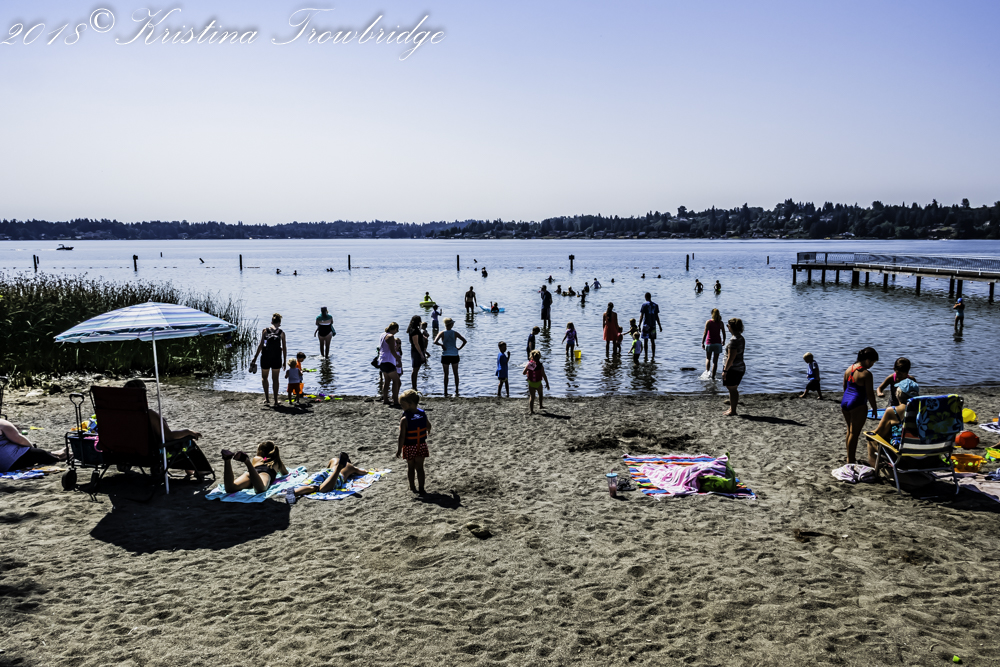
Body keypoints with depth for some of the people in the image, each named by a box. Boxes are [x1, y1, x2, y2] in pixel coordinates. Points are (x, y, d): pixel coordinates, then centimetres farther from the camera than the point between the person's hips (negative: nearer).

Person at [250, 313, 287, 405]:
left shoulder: (265, 331, 1)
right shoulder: (281, 333, 3)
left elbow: (261, 345, -5)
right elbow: (284, 348, 1)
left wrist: (255, 357, -1)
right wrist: (284, 362, 8)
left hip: (266, 357, -1)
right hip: (277, 359, 1)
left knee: (264, 377, 17)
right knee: (275, 379, 12)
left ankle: (267, 398, 5)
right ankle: (275, 400, 14)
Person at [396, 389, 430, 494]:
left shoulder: (404, 419, -22)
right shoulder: (423, 414, -7)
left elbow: (402, 436, -21)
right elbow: (428, 426, 10)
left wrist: (399, 450, -13)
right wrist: (427, 432, 33)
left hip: (409, 447, -3)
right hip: (421, 446, 3)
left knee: (410, 467, 15)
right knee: (420, 467, 10)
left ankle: (412, 487, 25)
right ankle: (421, 488, 11)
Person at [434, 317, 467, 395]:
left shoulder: (442, 333, -5)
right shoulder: (455, 333, -2)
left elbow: (435, 342, -18)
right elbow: (465, 341, -6)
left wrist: (441, 345, -3)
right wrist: (459, 348, 1)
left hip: (445, 356, -1)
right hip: (454, 355, 1)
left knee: (446, 374, 7)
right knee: (456, 374, 11)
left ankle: (446, 392, 9)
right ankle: (456, 391, 11)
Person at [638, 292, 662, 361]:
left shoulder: (644, 305, -5)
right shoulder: (655, 305, 7)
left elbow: (641, 316, -8)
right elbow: (657, 317, 8)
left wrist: (639, 325, -6)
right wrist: (659, 326, 15)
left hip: (646, 325, -4)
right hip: (653, 325, 4)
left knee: (646, 341, 0)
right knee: (653, 341, 8)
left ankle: (646, 356, -1)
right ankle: (653, 357, 7)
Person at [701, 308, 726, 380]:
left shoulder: (708, 322, -8)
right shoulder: (720, 323, -1)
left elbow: (705, 333, -11)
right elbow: (724, 333, 4)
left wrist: (702, 343, -7)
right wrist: (723, 341, 20)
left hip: (709, 343, -2)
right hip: (718, 343, 2)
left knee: (708, 359, 15)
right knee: (715, 361, 8)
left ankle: (707, 371, -9)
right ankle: (713, 376, 9)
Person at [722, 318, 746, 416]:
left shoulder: (734, 340, -21)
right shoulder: (741, 338, 10)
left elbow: (731, 358, -22)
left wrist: (725, 370, -18)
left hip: (733, 368, -10)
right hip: (740, 367, 10)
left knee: (732, 390, -1)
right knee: (734, 389, 18)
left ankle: (733, 411, 6)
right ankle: (732, 408, 27)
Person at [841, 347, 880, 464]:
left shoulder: (849, 369, 7)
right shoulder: (866, 374, -16)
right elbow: (870, 394, -14)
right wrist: (874, 408, -3)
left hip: (845, 402, 8)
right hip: (857, 406, -8)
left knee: (850, 430, 21)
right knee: (854, 433, 1)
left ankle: (849, 457, 31)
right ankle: (851, 460, 6)